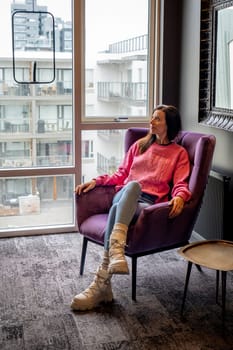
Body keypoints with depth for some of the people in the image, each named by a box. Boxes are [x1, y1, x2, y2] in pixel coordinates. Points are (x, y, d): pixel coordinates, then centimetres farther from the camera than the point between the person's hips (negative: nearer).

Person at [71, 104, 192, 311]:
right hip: (125, 196, 2)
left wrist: (180, 197, -21)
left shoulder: (179, 153, 17)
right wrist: (96, 181, 11)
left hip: (149, 202, -2)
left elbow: (181, 184, 3)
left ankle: (101, 284, -46)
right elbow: (121, 175, 26)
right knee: (133, 185, -37)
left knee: (117, 210, -37)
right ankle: (116, 252, -56)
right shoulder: (140, 145, 28)